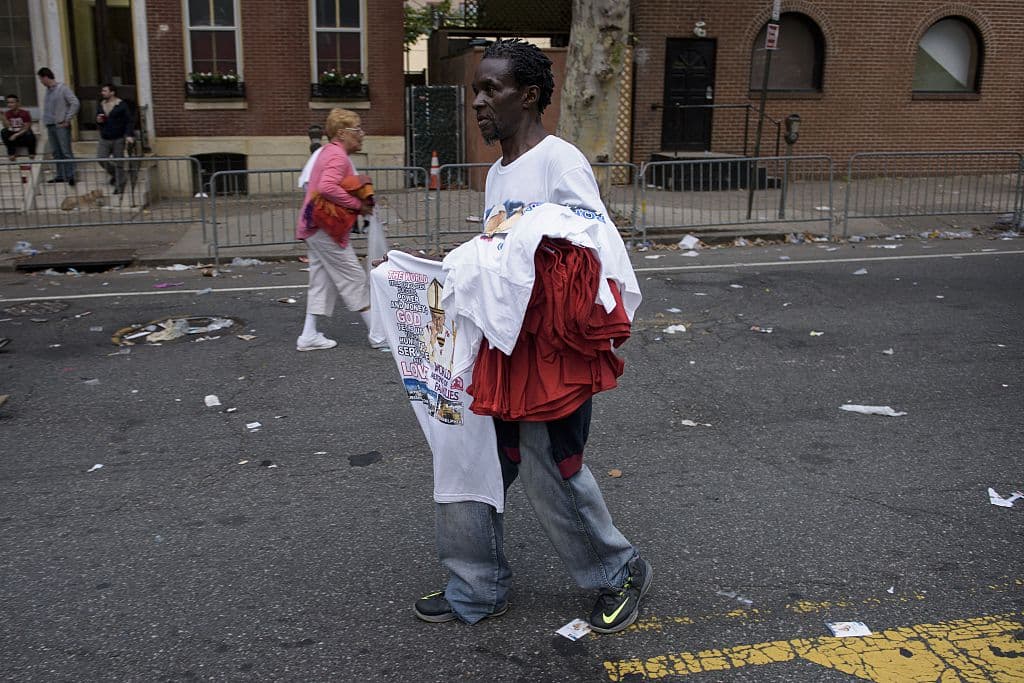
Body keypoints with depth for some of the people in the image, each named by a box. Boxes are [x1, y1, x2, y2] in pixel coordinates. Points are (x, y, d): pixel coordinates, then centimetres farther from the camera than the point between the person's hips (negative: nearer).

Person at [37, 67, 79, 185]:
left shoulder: (63, 89, -8)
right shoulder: (48, 90, 13)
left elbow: (75, 103, -13)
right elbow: (47, 108, 21)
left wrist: (67, 120, -13)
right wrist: (45, 121, 9)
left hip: (61, 126, -7)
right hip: (50, 126, 7)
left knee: (66, 152, -7)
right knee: (56, 152, 9)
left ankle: (70, 176, -3)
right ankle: (60, 175, 15)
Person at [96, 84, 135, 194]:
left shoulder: (122, 105, -7)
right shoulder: (101, 105, 10)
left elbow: (130, 120, -9)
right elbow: (97, 118, 24)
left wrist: (128, 135, -20)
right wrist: (98, 121, -2)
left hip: (118, 139, -5)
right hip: (104, 139, 5)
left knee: (118, 163, -1)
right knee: (101, 159, -4)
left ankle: (119, 187, 10)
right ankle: (114, 174, 24)